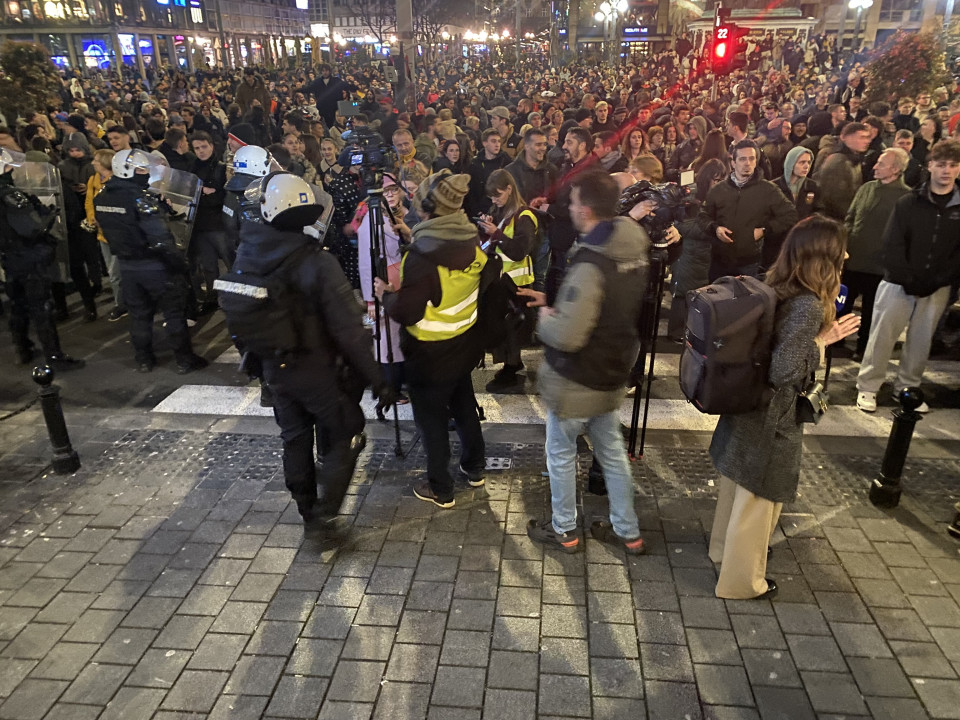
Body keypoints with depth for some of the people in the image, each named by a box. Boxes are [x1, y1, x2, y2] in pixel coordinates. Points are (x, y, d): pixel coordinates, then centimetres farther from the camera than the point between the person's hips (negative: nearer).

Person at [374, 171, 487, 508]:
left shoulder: (422, 254, -28)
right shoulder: (472, 244, -6)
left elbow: (406, 313, -25)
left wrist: (386, 294, -5)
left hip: (430, 353, -7)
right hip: (465, 344, 7)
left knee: (431, 418, 11)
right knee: (464, 405, 25)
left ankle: (440, 489, 25)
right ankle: (474, 468, 42)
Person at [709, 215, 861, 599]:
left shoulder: (774, 288, -2)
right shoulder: (809, 306, -27)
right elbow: (784, 371, -29)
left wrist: (818, 336, 4)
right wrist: (819, 344, -15)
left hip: (748, 406, 8)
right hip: (773, 421, -8)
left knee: (737, 486, 26)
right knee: (758, 499, 10)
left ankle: (724, 547, 48)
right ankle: (741, 580, 29)